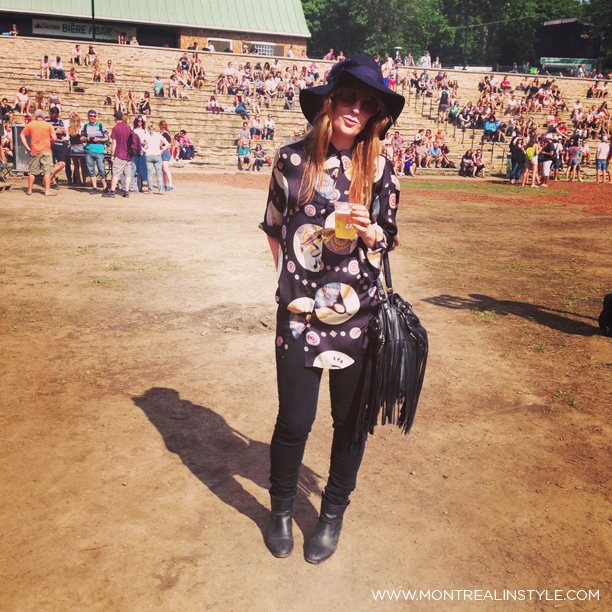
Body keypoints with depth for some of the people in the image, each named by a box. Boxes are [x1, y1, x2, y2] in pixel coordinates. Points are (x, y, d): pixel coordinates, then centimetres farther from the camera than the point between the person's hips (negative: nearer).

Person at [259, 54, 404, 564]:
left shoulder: (379, 168, 2)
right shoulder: (292, 158, -1)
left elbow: (388, 238, 9)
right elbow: (275, 228, 9)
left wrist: (370, 232, -13)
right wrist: (292, 280, 6)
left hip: (359, 315, 2)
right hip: (299, 313, -1)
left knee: (351, 420, 11)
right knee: (295, 420, 5)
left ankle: (334, 513, 36)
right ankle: (282, 510, 34)